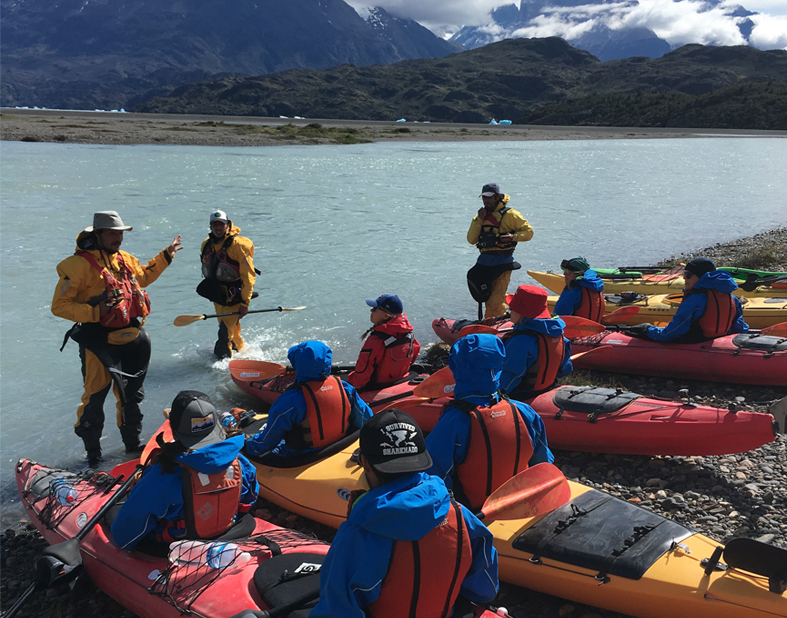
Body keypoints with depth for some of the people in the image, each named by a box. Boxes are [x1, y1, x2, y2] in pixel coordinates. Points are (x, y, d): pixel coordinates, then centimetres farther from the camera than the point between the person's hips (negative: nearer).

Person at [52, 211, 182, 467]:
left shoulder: (124, 259, 9)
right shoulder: (79, 264, -15)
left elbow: (143, 276, 31)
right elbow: (59, 305, -16)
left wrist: (166, 255, 26)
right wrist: (95, 312, -26)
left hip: (132, 343, 7)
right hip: (99, 345, -7)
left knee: (131, 396, 20)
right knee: (95, 398, 1)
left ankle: (132, 442, 37)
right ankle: (93, 452, 19)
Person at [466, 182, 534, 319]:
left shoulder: (509, 214, -3)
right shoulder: (480, 216, 14)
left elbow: (528, 231, -2)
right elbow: (471, 240, 4)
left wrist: (513, 237, -19)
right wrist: (479, 220, -6)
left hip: (502, 262, -6)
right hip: (484, 261, 6)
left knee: (496, 301, -10)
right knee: (487, 299, 13)